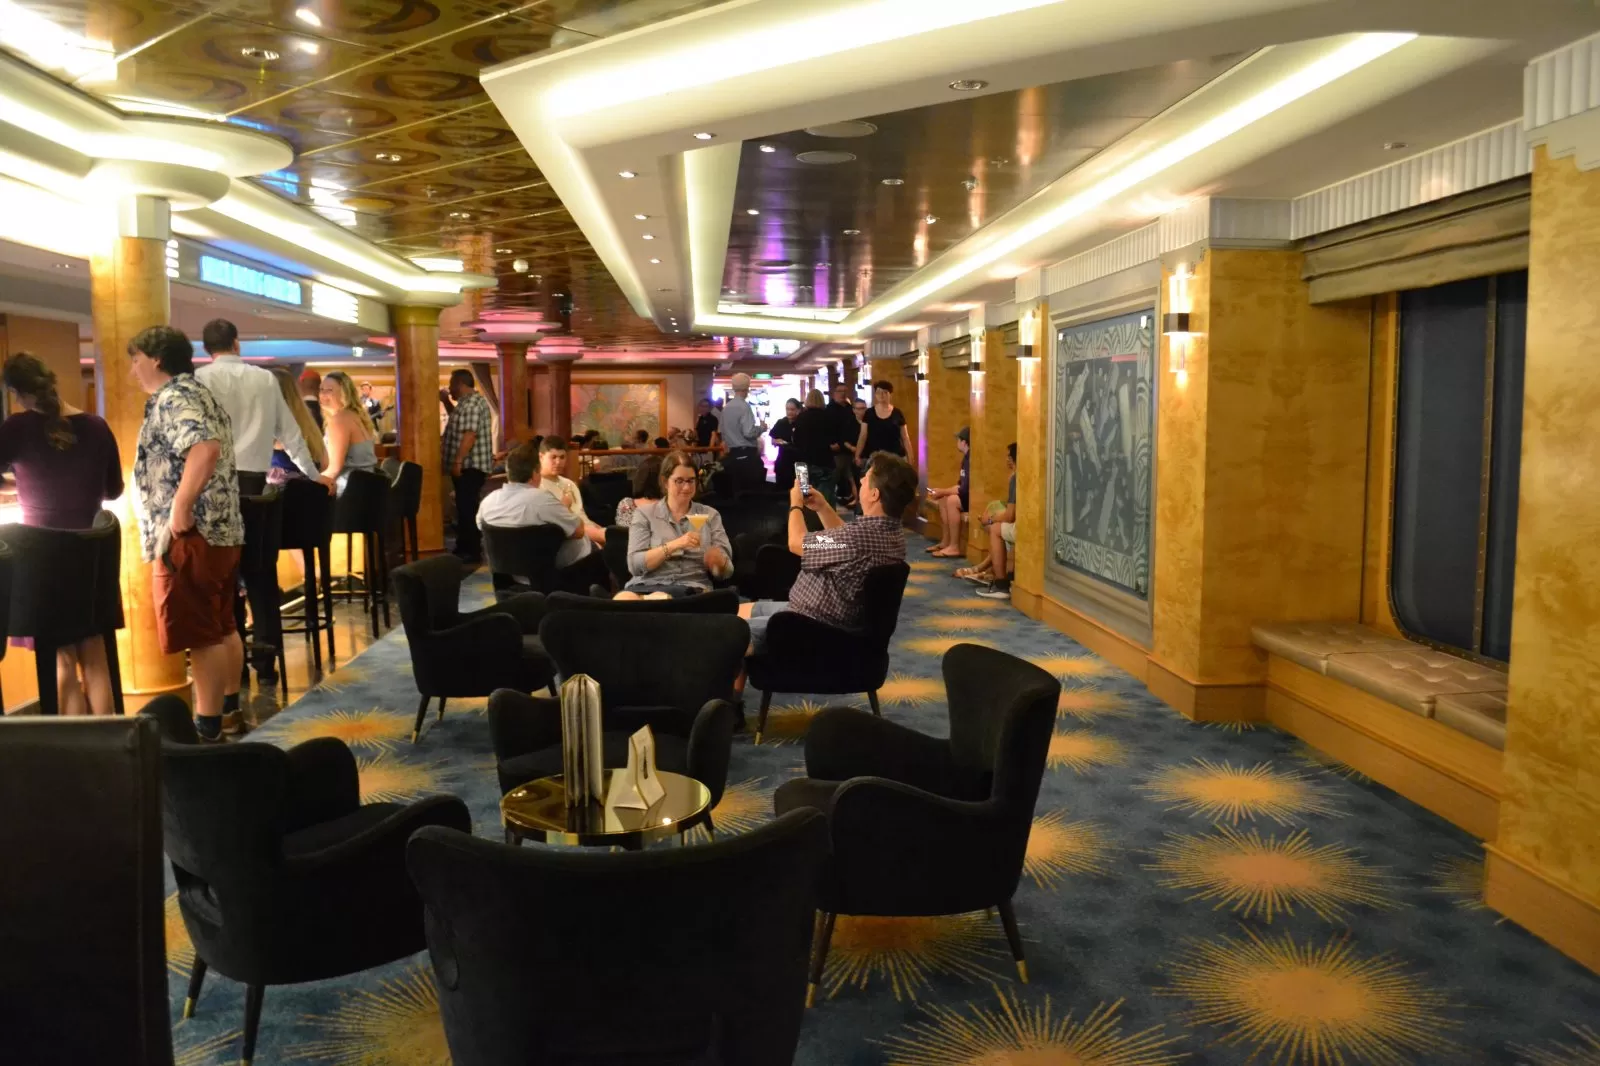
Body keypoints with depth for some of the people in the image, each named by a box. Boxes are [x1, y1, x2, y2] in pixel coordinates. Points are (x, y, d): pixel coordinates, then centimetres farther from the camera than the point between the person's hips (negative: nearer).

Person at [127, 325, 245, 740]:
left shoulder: (172, 398, -12)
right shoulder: (198, 393, 20)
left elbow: (205, 449, -31)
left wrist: (179, 509, -26)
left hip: (191, 535, -10)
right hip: (222, 529, 10)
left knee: (201, 635, -5)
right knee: (221, 628, 16)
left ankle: (208, 728, 0)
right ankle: (229, 710, 25)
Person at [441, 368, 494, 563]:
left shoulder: (471, 403, -16)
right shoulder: (468, 402, 18)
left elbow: (469, 434, -25)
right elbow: (459, 422, 32)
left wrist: (457, 461, -26)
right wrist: (447, 402, 21)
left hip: (469, 465, -11)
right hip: (468, 465, 11)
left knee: (468, 508, -9)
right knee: (465, 507, 14)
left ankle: (472, 552, -7)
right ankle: (464, 548, 20)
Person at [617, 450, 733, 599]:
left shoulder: (710, 515, 14)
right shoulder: (644, 513, 11)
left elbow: (725, 571, 10)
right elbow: (634, 564, -2)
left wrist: (716, 561, -14)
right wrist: (674, 545, -15)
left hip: (691, 586, 0)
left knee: (660, 599, -37)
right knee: (623, 599, -37)